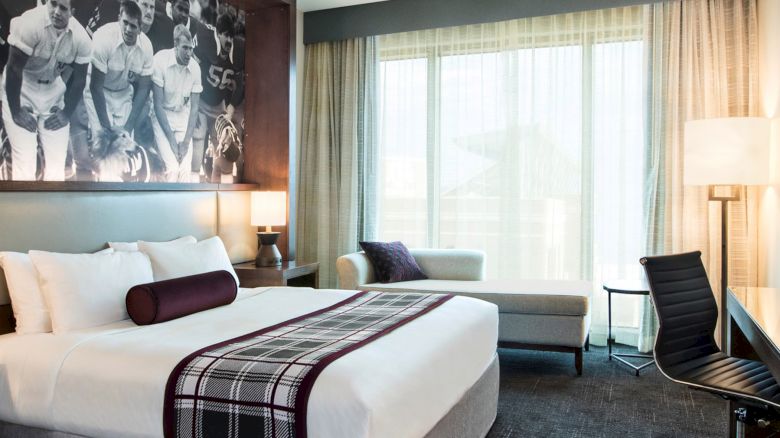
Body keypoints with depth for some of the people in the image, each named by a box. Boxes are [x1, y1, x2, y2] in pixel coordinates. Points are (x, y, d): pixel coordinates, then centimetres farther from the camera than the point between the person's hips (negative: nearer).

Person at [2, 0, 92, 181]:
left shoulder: (81, 38, -13)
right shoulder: (31, 23, -25)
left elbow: (79, 79, -1)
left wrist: (67, 113, -3)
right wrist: (16, 111, -18)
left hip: (54, 92, 4)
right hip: (21, 91, -4)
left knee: (57, 158, 3)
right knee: (24, 160, -10)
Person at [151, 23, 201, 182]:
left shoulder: (195, 68, -8)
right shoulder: (161, 60, -18)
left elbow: (194, 107, -3)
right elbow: (158, 103, -15)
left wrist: (186, 141, -11)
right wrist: (172, 140, -18)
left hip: (183, 117, 3)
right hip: (162, 116, -3)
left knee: (185, 170, -11)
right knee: (173, 168, -20)